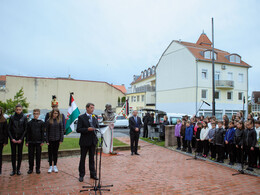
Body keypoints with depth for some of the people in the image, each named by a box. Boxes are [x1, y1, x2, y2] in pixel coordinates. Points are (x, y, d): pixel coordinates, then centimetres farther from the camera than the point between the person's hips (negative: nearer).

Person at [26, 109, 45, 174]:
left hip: (38, 142, -1)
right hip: (31, 142, 1)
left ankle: (38, 168, 16)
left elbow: (42, 133, 1)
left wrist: (42, 141, -5)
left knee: (38, 155, 5)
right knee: (30, 155, 6)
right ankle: (30, 168, 18)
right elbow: (27, 133, 6)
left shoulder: (41, 123, 1)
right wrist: (27, 141, 0)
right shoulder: (29, 123, 5)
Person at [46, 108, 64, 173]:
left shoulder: (59, 121, 0)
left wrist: (61, 139, -3)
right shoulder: (49, 121, -3)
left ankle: (55, 166, 20)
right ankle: (50, 167, 17)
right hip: (50, 140, 0)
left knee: (55, 153, 9)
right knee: (50, 153, 6)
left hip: (57, 139, 1)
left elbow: (61, 130, 2)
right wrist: (47, 140, -5)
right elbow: (47, 131, -1)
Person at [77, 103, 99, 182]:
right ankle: (81, 175, 18)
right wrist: (87, 129, -22)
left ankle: (93, 174, 23)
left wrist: (95, 128, -10)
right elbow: (78, 130, -12)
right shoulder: (81, 117, -7)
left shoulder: (95, 117, 8)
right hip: (85, 141, -4)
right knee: (82, 158, 7)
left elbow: (97, 127, 12)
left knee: (92, 158, 13)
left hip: (93, 140, 4)